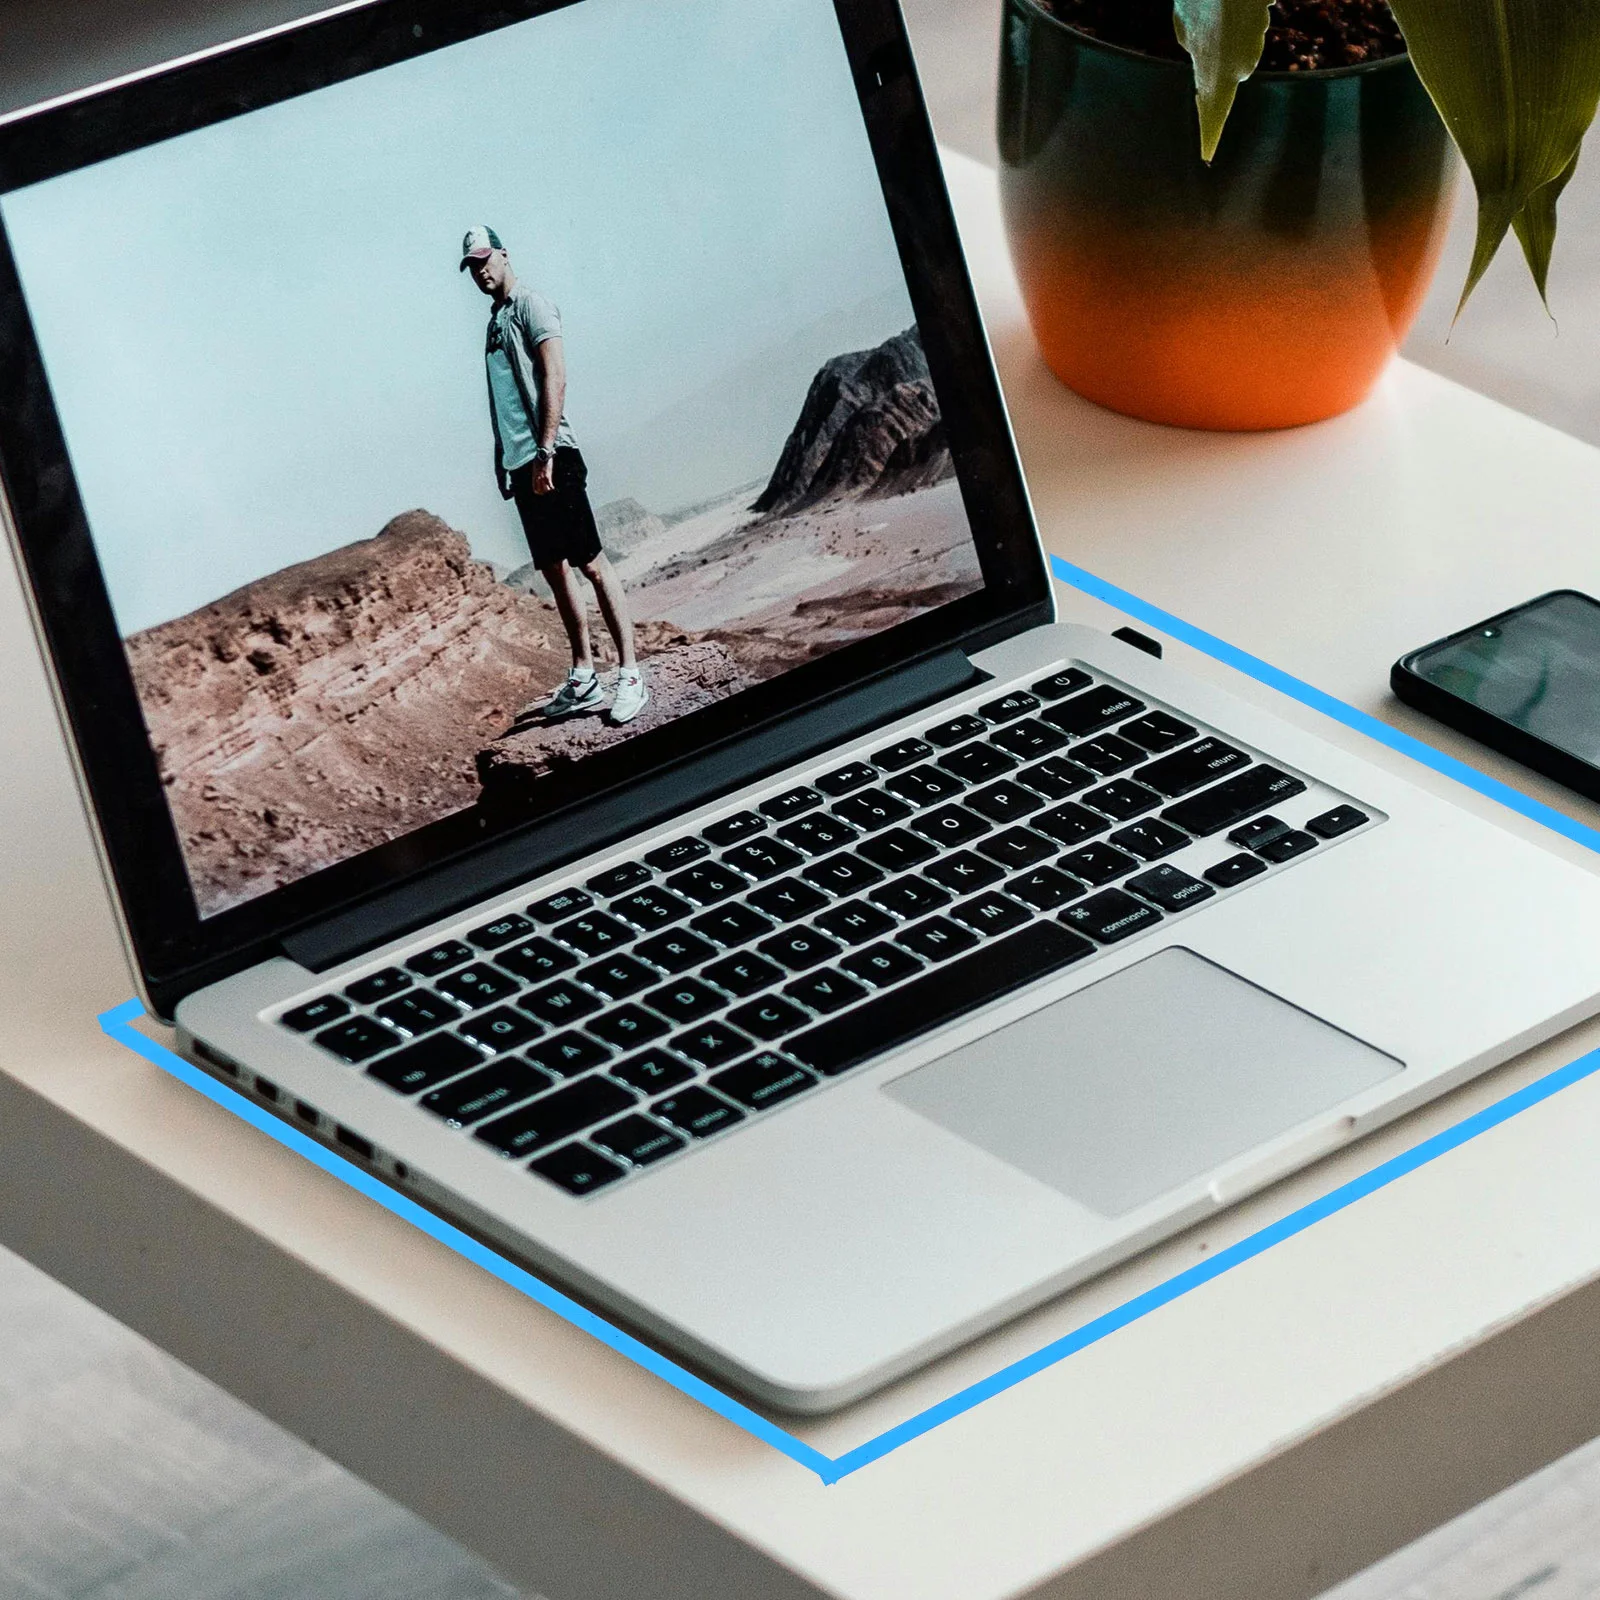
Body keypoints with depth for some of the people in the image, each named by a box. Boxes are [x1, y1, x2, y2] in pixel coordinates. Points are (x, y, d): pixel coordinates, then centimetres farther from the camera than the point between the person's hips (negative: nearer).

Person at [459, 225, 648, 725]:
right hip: (519, 462, 9)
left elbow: (555, 376, -15)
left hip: (551, 457, -9)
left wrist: (546, 453, -21)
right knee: (554, 569, 10)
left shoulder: (530, 305, -5)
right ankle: (583, 678, 14)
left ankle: (630, 674, -11)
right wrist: (509, 467, 14)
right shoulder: (496, 320, 20)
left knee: (591, 562, -9)